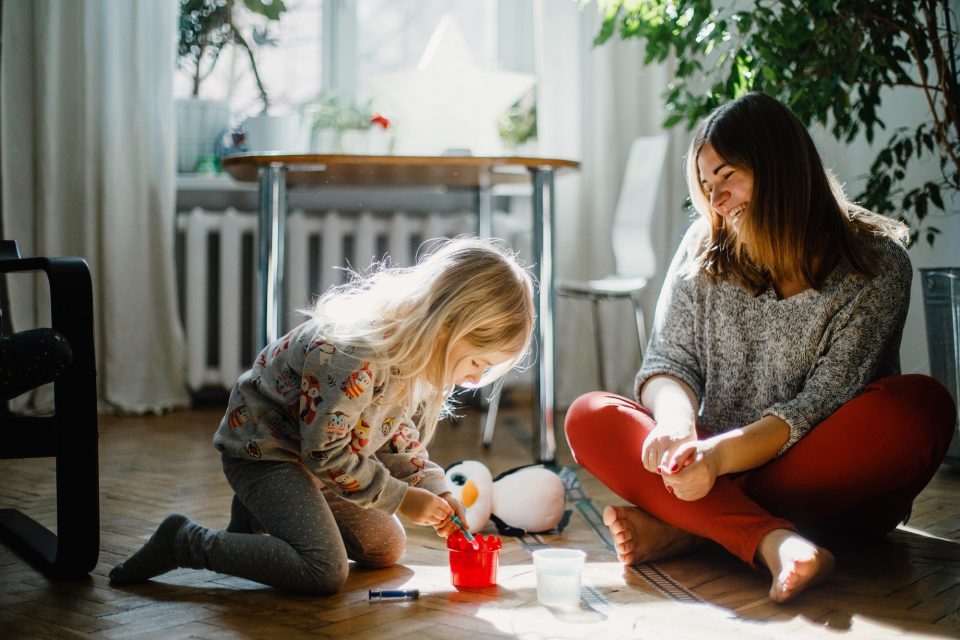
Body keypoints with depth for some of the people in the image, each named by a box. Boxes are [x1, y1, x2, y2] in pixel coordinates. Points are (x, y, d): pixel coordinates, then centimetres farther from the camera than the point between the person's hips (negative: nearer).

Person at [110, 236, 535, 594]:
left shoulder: (422, 353, -7)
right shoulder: (354, 356, -36)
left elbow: (397, 430, 8)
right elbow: (325, 450, -27)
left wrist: (434, 488, -6)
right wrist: (401, 498, -20)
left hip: (313, 454, 9)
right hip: (262, 446, -9)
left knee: (386, 549, 14)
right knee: (324, 572, -23)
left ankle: (260, 514, 21)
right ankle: (183, 542, -9)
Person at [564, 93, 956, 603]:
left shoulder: (877, 264, -9)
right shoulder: (705, 247, 4)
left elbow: (824, 404, -16)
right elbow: (668, 361, -3)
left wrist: (720, 453, -31)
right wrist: (676, 423, -26)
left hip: (832, 486, -2)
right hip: (720, 475, 3)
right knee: (589, 418, -17)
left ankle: (681, 529, -31)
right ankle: (772, 540, -40)